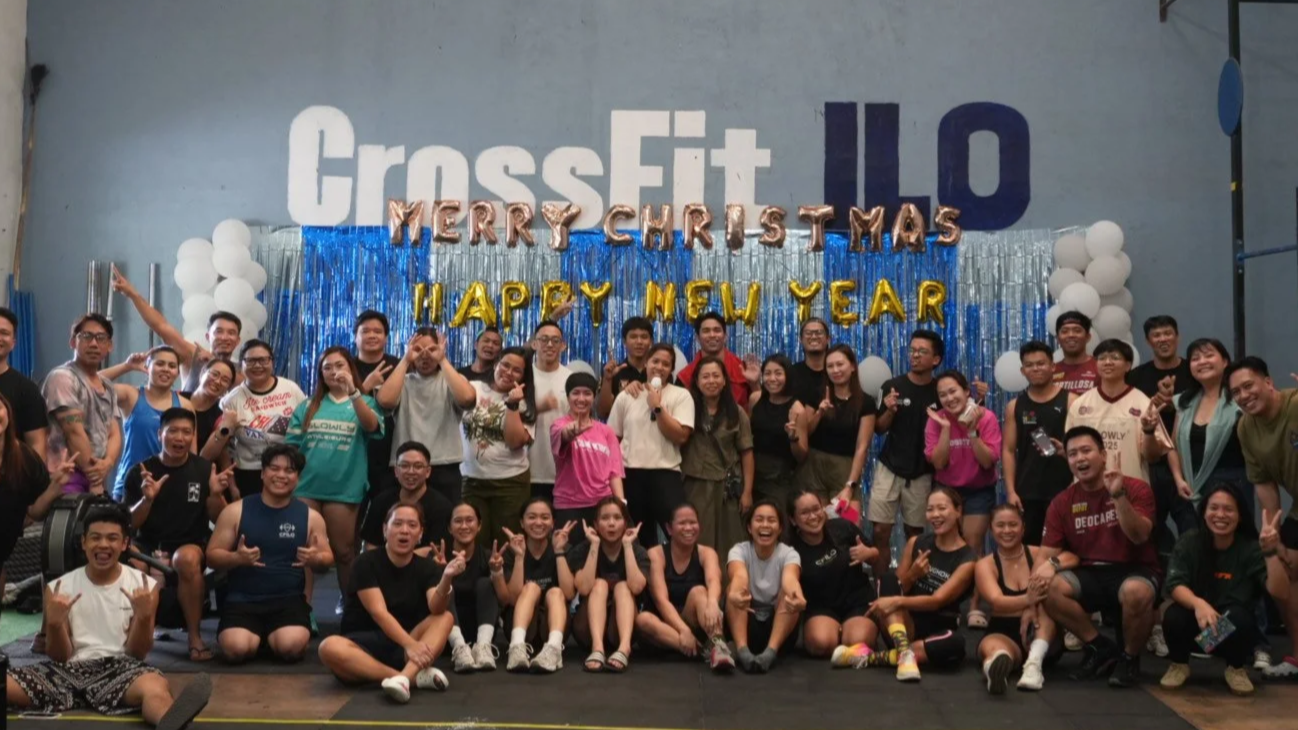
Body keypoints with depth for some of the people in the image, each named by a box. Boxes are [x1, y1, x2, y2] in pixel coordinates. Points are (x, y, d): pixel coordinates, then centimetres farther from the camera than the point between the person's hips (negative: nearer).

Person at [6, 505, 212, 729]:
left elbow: (136, 654, 6)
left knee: (155, 686, -39)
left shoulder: (144, 585, 9)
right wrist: (55, 624, -9)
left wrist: (144, 617, -12)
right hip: (70, 670, 3)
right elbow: (60, 657, 10)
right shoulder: (59, 588, 12)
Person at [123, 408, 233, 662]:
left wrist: (216, 494, -17)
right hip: (149, 546, 1)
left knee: (187, 558, -37)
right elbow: (128, 524, 1)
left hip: (191, 544, -1)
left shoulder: (204, 469, 3)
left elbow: (218, 519, 4)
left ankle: (194, 636, -20)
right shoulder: (141, 472, 4)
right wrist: (147, 499, -17)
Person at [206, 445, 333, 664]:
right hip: (242, 599, 0)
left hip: (289, 600, 0)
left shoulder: (310, 516, 5)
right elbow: (212, 556, 3)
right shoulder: (235, 511, 1)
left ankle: (272, 637, 11)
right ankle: (258, 635, 11)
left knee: (291, 647, -29)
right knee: (237, 649, -28)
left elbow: (327, 558, 10)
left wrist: (316, 559, -15)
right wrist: (237, 558, -20)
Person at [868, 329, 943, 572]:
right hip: (889, 469, 0)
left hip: (921, 474, 0)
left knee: (915, 533, 8)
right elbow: (879, 429, 2)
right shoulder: (892, 386, -2)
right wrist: (890, 411, -18)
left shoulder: (941, 391, -3)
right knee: (881, 531, -3)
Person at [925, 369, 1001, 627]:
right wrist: (946, 428, -25)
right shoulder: (936, 420, -11)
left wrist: (972, 431, -29)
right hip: (946, 489, 2)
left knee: (973, 547, -2)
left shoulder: (986, 417, -15)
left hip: (979, 490, -2)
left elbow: (988, 461, -20)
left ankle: (974, 607, 4)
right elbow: (938, 462, -17)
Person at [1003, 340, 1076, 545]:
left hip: (1062, 491, -2)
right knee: (1026, 547, 5)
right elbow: (1008, 451, 6)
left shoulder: (1070, 401, 0)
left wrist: (1067, 450, -23)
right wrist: (1010, 491, -2)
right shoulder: (1014, 406, 8)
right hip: (1026, 493, 2)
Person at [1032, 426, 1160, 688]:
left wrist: (1118, 494, -33)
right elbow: (1048, 554, 3)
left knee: (1136, 593, -39)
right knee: (1049, 588, -27)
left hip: (1134, 571, -3)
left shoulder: (1136, 488, -6)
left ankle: (1129, 657, -7)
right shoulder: (1062, 502, 3)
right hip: (1089, 575, 3)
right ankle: (1100, 648, -3)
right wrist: (1052, 563, -21)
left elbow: (1139, 536, -22)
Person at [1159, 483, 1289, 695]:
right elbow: (1174, 585, -19)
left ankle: (1237, 668, 0)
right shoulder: (1189, 542, -8)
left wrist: (1271, 552, -36)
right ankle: (1179, 664, 3)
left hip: (1234, 630, 0)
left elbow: (1279, 592, -23)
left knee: (1237, 616, -33)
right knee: (1174, 615, -31)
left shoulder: (1251, 548, -11)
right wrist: (1198, 604, -40)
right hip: (1197, 627, 0)